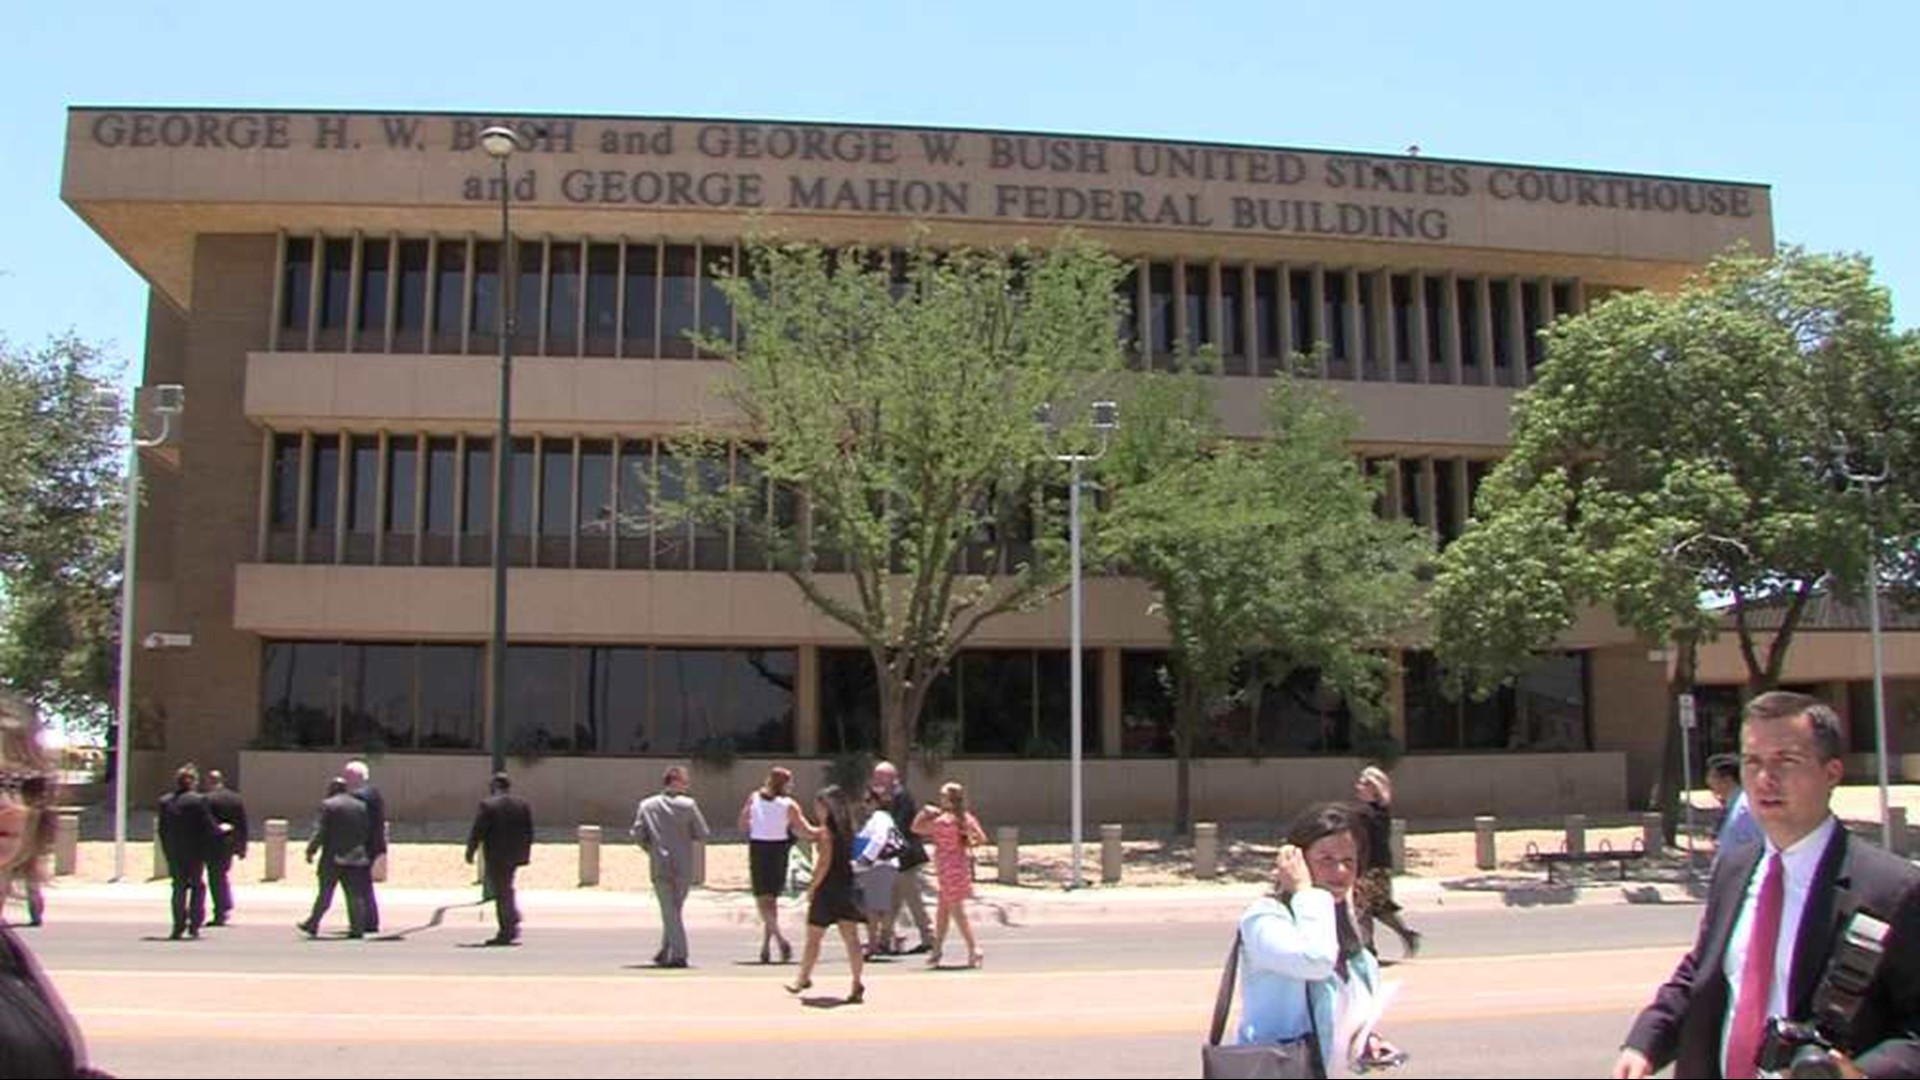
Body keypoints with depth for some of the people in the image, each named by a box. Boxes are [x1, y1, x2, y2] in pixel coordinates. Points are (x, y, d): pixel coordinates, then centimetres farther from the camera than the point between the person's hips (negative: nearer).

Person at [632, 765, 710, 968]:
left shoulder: (647, 805, 0)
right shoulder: (688, 804, -5)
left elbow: (638, 835, -2)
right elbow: (702, 833, -4)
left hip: (660, 867, 0)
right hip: (684, 867, 0)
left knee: (670, 912, 3)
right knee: (675, 910, 15)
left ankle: (678, 955, -4)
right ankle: (666, 952, 20)